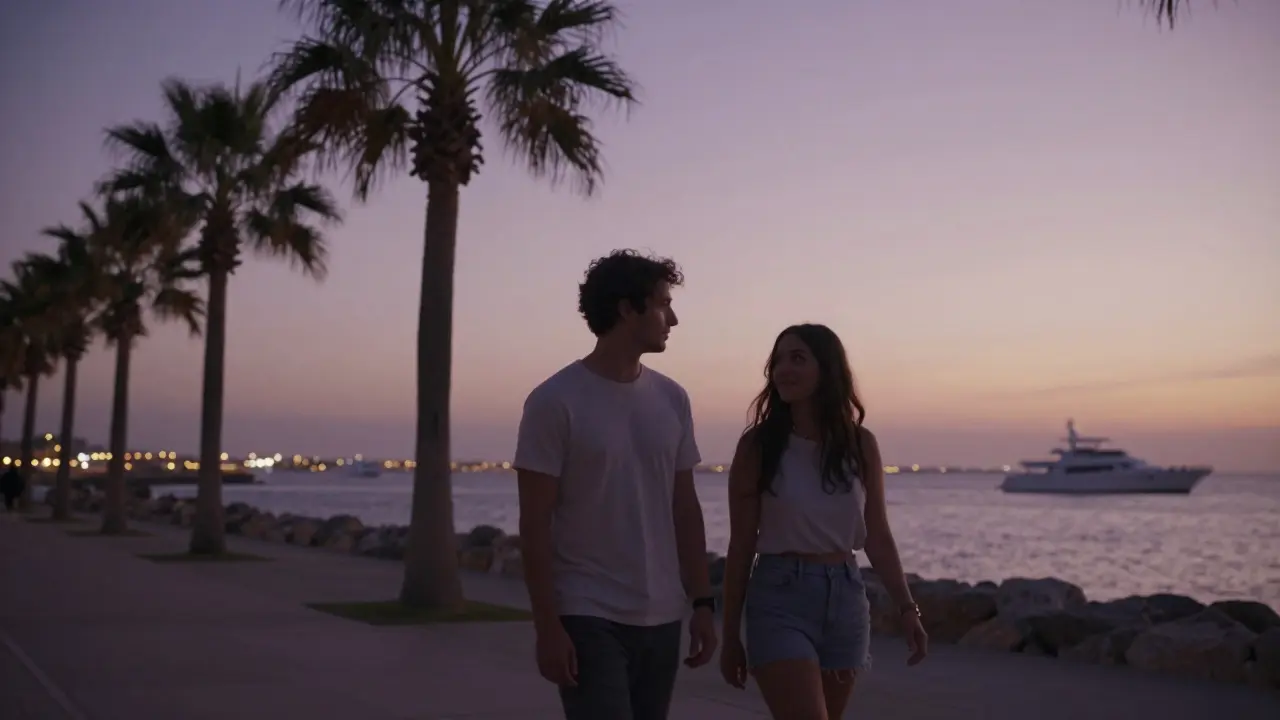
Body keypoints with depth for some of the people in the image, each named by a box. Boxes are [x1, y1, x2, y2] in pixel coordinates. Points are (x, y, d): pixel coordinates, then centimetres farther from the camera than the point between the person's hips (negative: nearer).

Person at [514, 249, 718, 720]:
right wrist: (547, 625, -12)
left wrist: (702, 601, 8)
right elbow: (534, 524, -9)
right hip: (588, 618, -5)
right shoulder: (555, 401, -8)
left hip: (661, 617, 5)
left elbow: (685, 508, 12)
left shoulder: (672, 400, 8)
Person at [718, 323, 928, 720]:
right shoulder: (757, 445, -6)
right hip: (780, 597, -4)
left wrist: (907, 608, 0)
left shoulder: (860, 444, 2)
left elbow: (877, 537, 9)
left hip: (845, 597, 4)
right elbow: (741, 545, -2)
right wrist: (731, 635, 0)